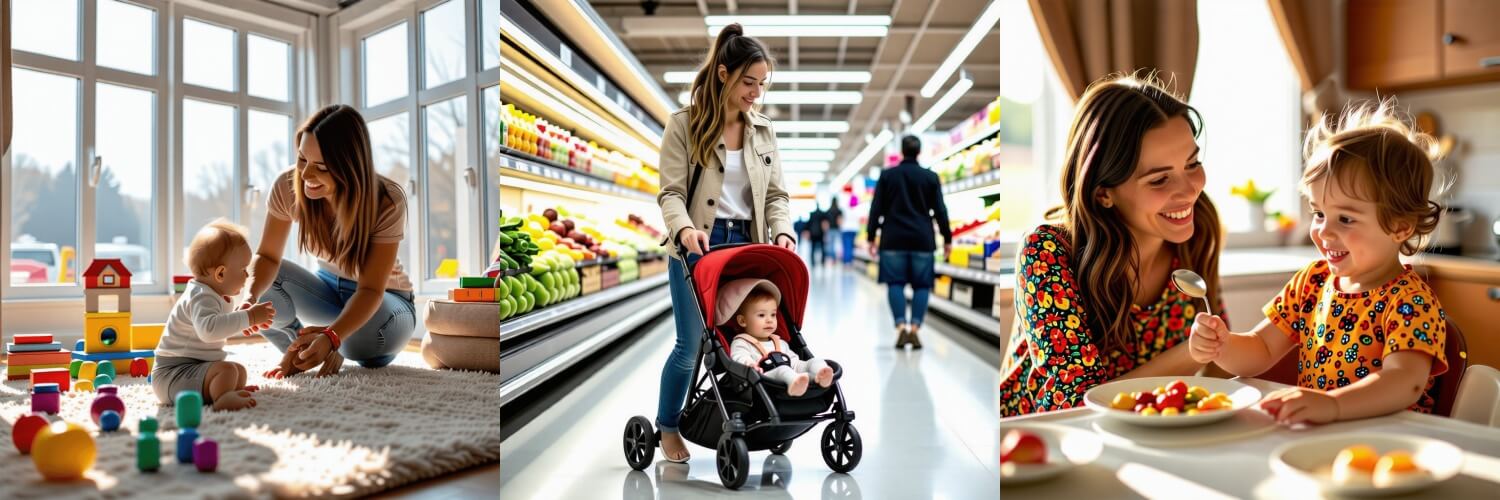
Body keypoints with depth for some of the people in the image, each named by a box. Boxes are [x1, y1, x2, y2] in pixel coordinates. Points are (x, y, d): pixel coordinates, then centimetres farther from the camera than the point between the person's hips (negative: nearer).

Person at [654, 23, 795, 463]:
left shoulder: (764, 130, 10)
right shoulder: (685, 124, -3)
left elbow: (775, 194, 9)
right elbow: (671, 192, -9)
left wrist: (783, 232, -10)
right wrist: (684, 229, -28)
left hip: (747, 246, 4)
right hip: (697, 247, -4)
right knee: (692, 344, -1)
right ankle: (667, 427, 22)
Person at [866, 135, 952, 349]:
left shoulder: (887, 175, 5)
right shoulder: (931, 177, 4)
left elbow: (876, 209, 2)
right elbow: (940, 211, 3)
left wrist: (872, 238, 7)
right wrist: (947, 239, 9)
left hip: (893, 239, 0)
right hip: (922, 240, 0)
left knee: (895, 283, 3)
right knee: (921, 285, 5)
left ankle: (901, 327, -11)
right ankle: (914, 328, -5)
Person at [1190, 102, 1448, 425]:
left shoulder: (1410, 301, -10)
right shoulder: (1311, 282, 6)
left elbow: (1406, 381, -26)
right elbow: (1260, 352, 8)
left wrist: (1332, 404, -44)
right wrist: (1223, 347, -13)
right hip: (1307, 438, 4)